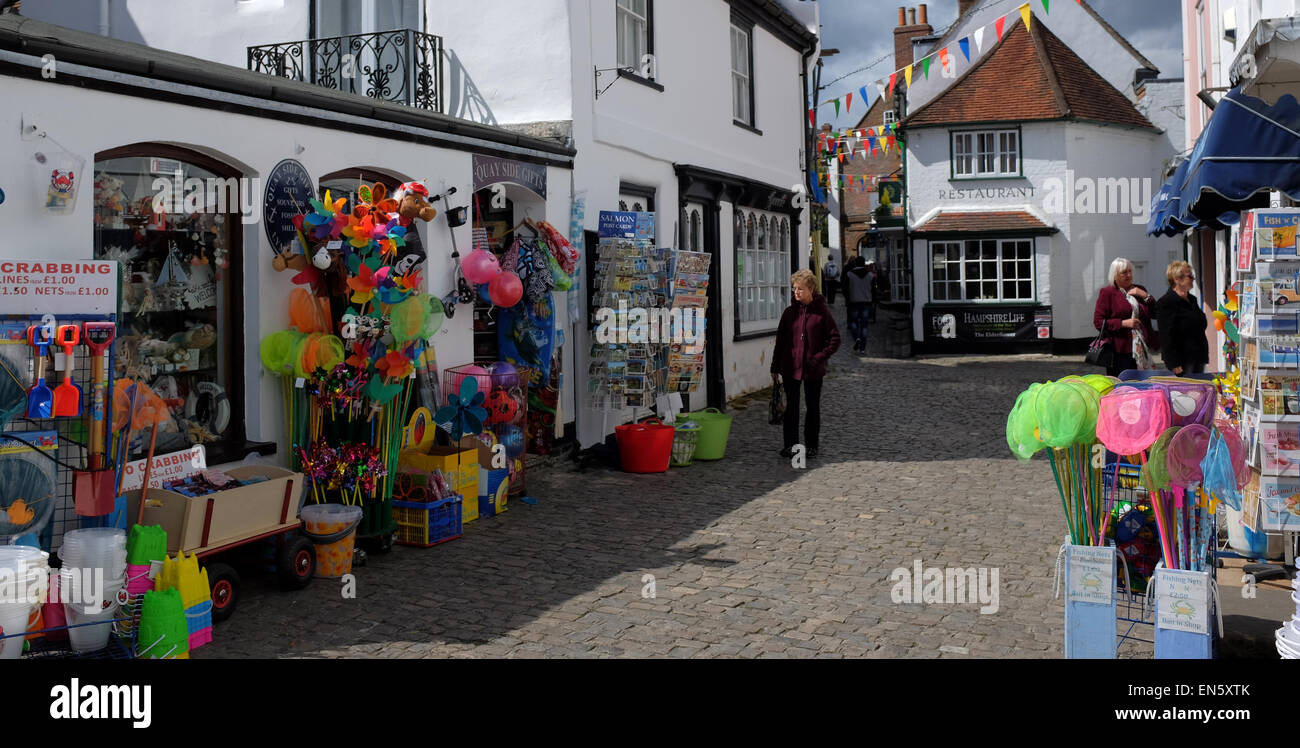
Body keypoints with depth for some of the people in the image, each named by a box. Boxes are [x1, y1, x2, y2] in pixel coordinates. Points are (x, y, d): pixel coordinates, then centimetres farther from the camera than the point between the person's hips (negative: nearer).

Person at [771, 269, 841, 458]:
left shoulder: (821, 311, -4)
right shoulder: (790, 312, 4)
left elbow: (835, 339, -2)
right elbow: (780, 340, 8)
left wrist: (820, 357, -13)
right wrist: (775, 367, 6)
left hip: (813, 369, -2)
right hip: (791, 367, 2)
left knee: (813, 407, 9)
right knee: (791, 407, 5)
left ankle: (811, 445, 19)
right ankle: (790, 445, 13)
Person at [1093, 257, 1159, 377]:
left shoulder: (1139, 290, 18)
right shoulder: (1107, 292, 1)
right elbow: (1098, 322, -6)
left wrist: (1145, 296, 0)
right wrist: (1123, 323, -15)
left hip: (1142, 350, 5)